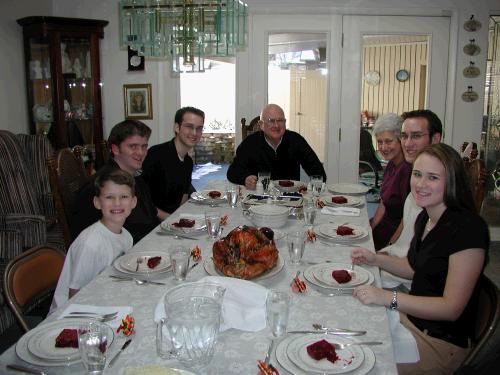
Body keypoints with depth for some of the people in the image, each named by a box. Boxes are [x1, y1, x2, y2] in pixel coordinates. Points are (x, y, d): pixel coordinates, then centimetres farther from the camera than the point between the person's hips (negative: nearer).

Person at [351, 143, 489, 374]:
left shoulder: (469, 228, -23)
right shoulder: (425, 218, 3)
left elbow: (452, 308, -23)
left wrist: (388, 298, -27)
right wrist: (376, 259, 4)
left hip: (441, 341, -8)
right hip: (411, 317, 8)